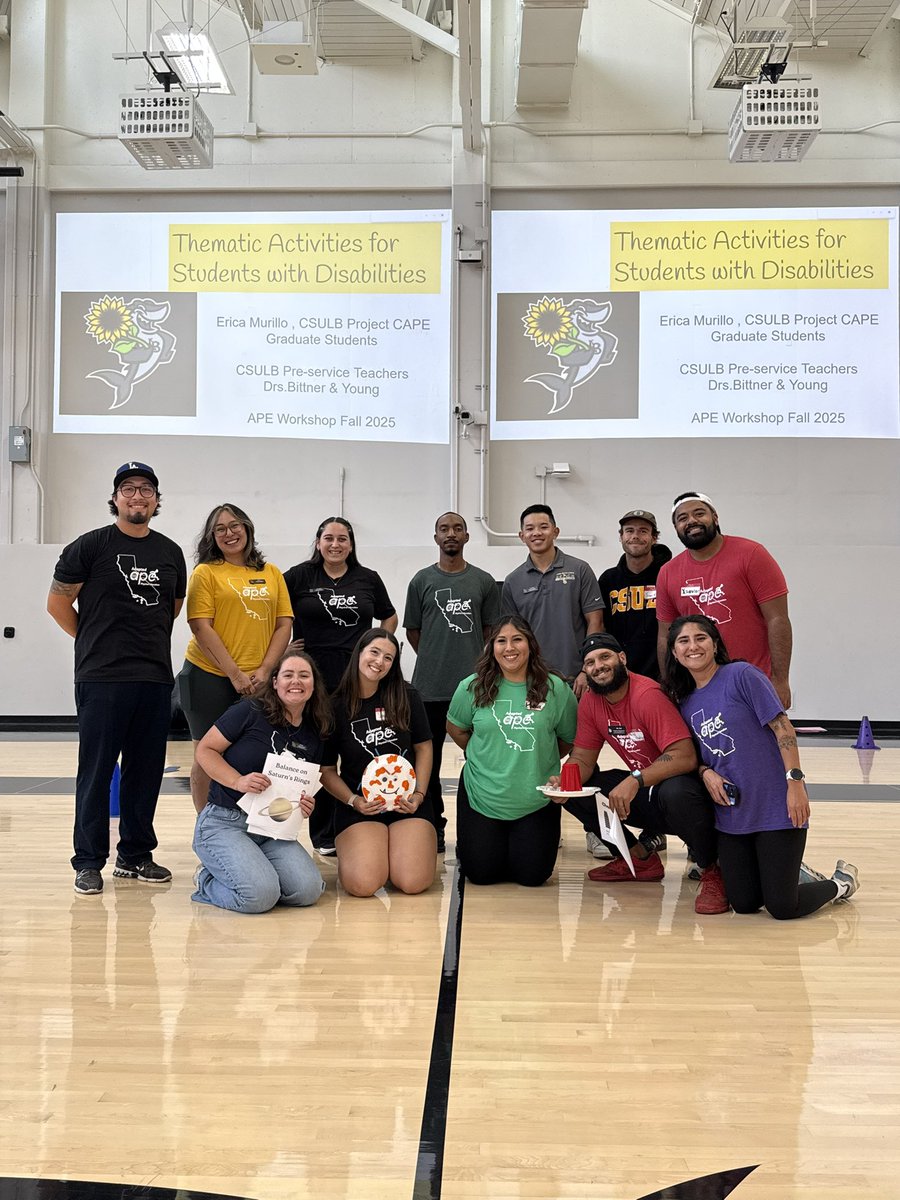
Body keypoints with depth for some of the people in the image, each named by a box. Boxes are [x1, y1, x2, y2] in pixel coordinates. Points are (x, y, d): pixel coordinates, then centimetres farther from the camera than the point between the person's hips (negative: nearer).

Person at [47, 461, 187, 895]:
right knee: (96, 772, 0)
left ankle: (135, 855, 21)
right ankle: (89, 862, 8)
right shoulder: (90, 546, -1)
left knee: (146, 772, 9)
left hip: (156, 679, 4)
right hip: (101, 679, -4)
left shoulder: (171, 552, 12)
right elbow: (58, 603, 3)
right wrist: (96, 641, 7)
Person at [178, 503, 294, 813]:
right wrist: (235, 674, -13)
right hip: (209, 678, -3)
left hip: (258, 682, 3)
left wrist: (264, 670, -6)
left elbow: (284, 624, 7)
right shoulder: (206, 572, -1)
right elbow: (201, 627, -8)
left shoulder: (271, 573, 11)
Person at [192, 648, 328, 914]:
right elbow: (205, 750, -5)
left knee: (308, 890, -19)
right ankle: (206, 880, 4)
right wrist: (238, 781, -21)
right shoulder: (250, 711, -7)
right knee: (260, 896, -28)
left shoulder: (314, 736, 9)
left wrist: (306, 806, -2)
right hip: (224, 822, -5)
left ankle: (254, 870, 10)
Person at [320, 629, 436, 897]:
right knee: (363, 884, -24)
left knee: (413, 882, -19)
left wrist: (418, 794, -5)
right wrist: (353, 801, -12)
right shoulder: (335, 706, -1)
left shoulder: (407, 698, 2)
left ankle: (394, 850, 16)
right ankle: (350, 852, 13)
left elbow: (423, 748, 8)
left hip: (408, 803, 1)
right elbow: (327, 769, 3)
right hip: (359, 806, -1)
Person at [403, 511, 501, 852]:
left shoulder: (483, 581, 6)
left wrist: (475, 662, 9)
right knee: (429, 760, 6)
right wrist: (436, 657, 11)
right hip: (430, 686, 0)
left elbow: (491, 629, 12)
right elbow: (412, 631, 11)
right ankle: (433, 828, 17)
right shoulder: (422, 580, 5)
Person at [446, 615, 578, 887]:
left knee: (532, 875, -2)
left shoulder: (555, 689, -6)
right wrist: (487, 758, 7)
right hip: (483, 796, 0)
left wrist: (536, 760, 3)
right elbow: (455, 728, 10)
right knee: (481, 873, -1)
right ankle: (470, 842, 34)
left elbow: (570, 738, 6)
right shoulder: (473, 687, -5)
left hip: (536, 800, 0)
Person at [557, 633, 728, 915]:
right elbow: (582, 759, 2)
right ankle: (641, 859, 9)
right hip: (642, 797, 7)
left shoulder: (647, 695, -23)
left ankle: (711, 872, -13)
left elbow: (685, 757, -31)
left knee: (675, 792, -40)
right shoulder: (590, 701, -1)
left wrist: (635, 780, -39)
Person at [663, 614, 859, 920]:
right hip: (731, 812, 6)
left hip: (777, 807, -6)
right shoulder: (685, 704, 9)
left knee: (782, 908, -6)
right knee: (743, 904, 6)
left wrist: (795, 783, -20)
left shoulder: (741, 675, -9)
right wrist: (706, 773, -6)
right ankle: (794, 872, 33)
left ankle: (841, 881, 23)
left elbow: (783, 728, -12)